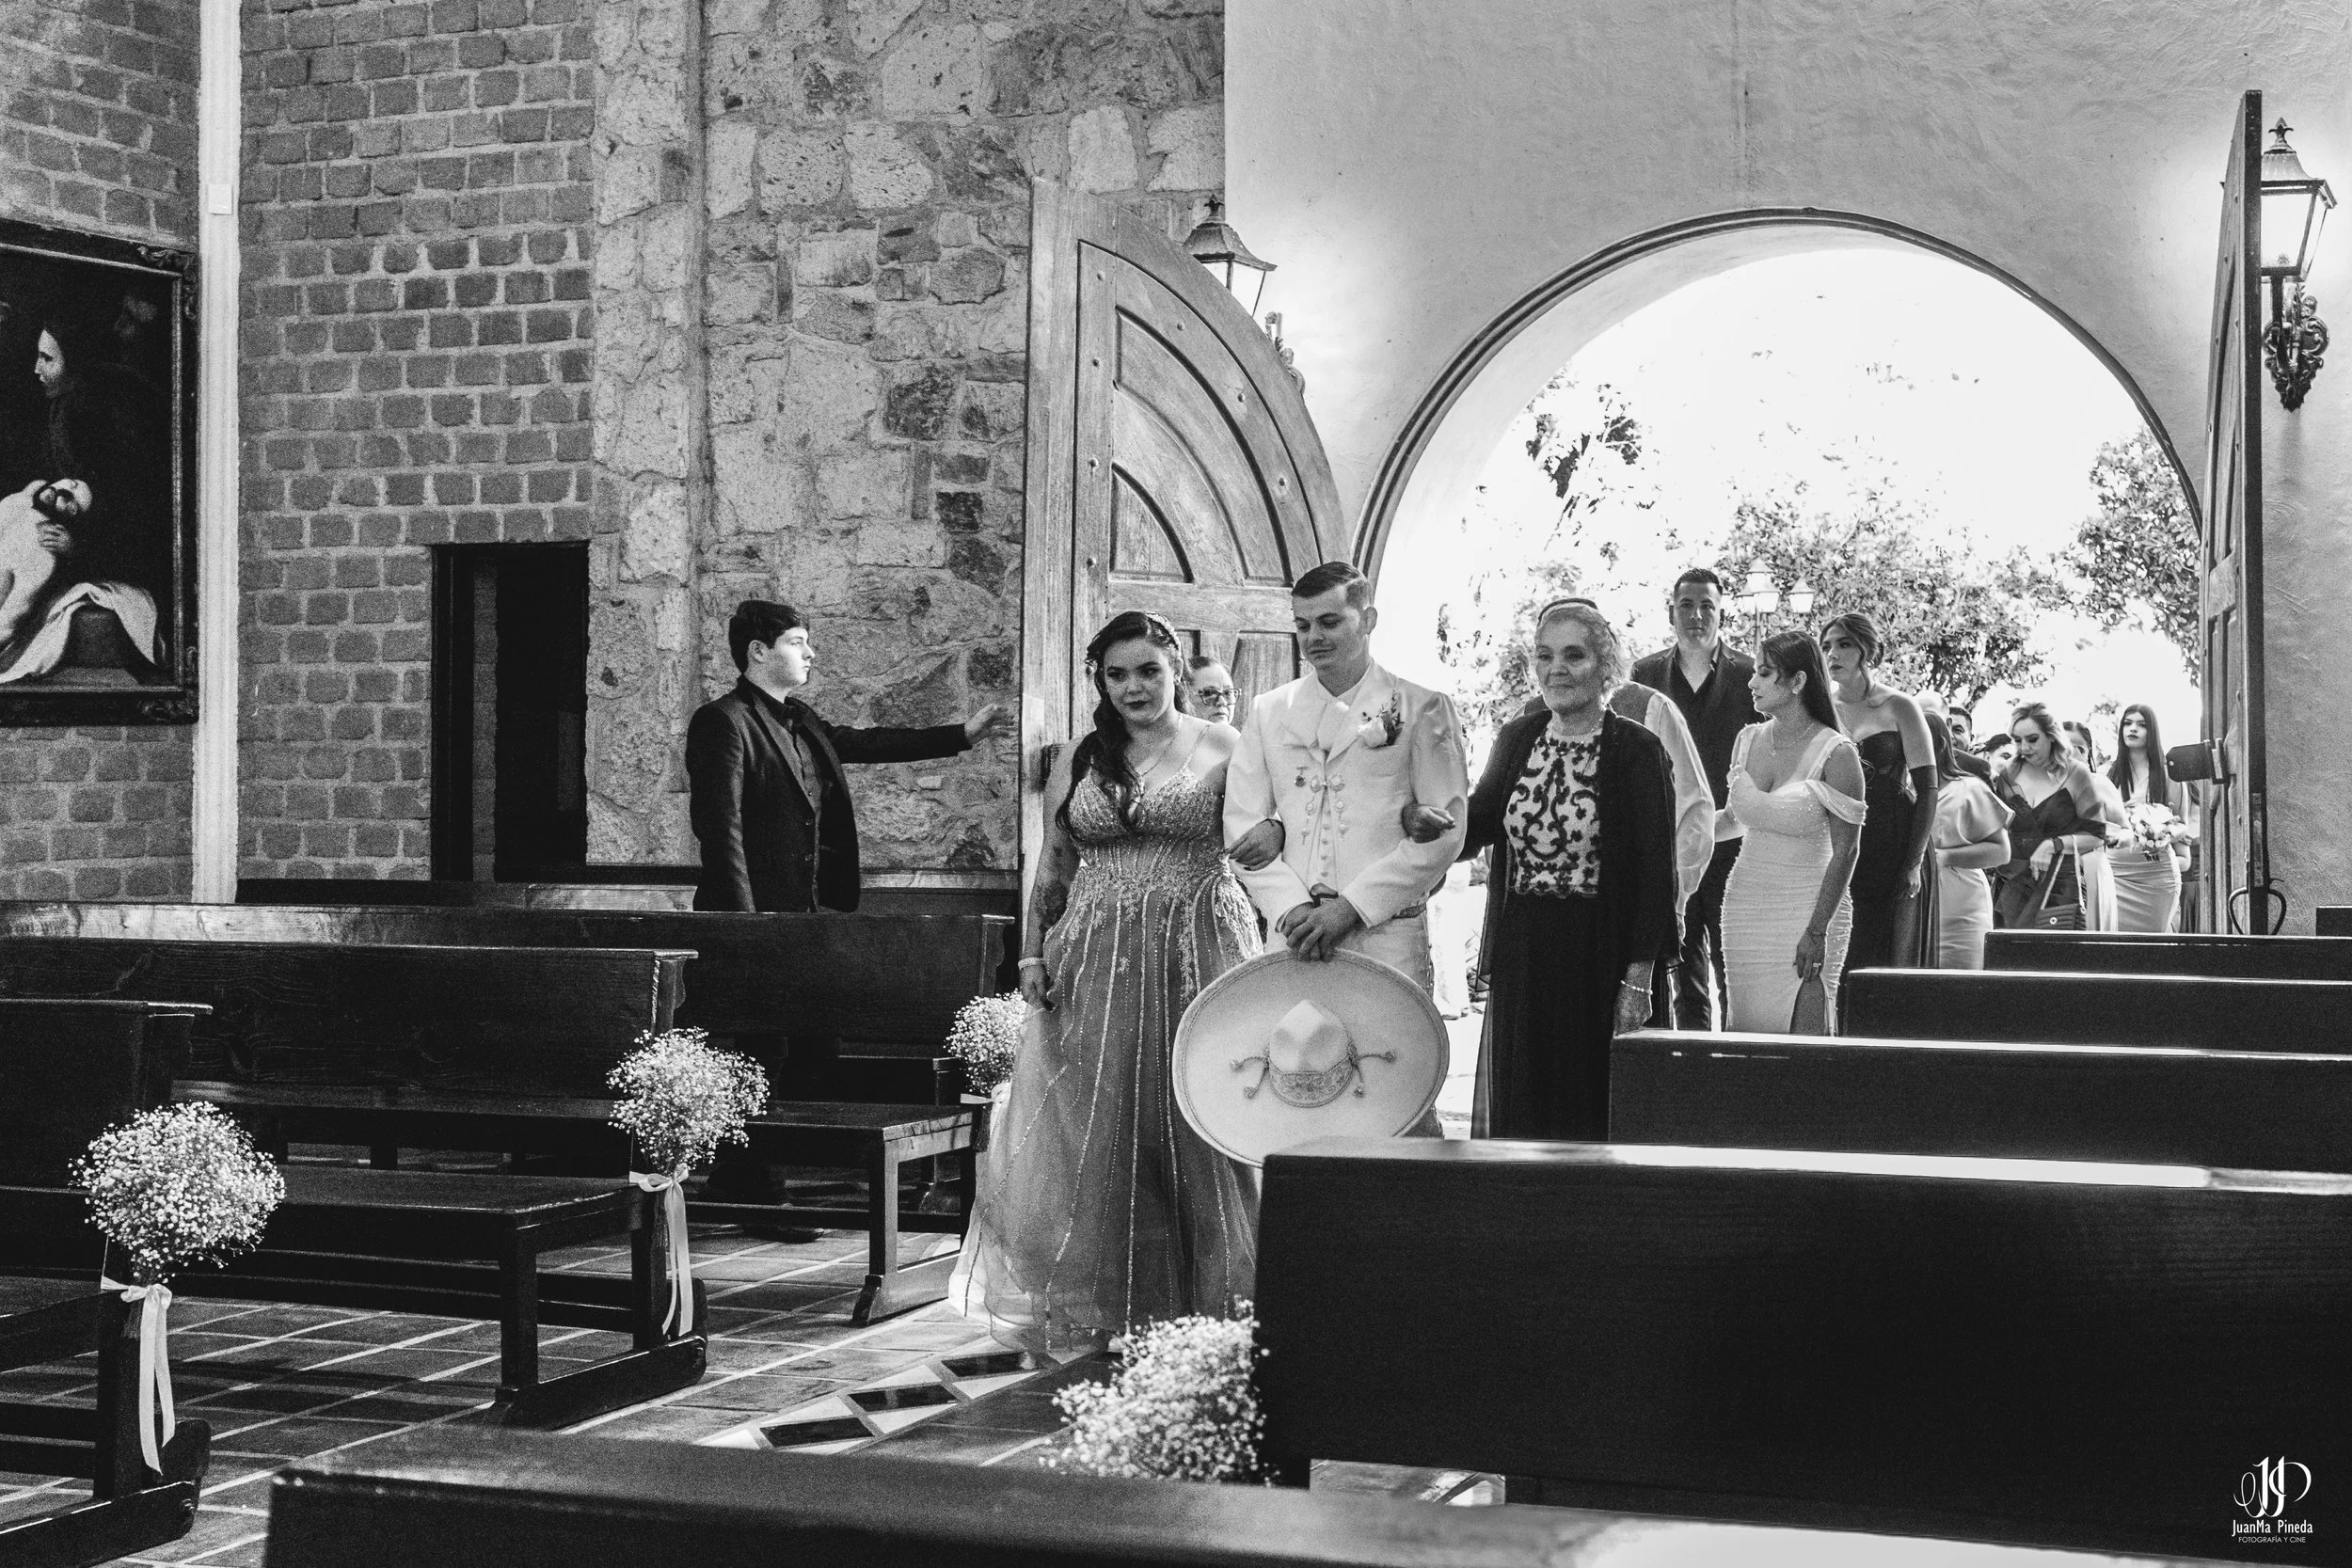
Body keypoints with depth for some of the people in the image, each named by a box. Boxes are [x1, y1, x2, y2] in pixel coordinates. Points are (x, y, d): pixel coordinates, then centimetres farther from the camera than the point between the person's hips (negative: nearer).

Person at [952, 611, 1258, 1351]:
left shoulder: (1225, 749, 3)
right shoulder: (1077, 762, 11)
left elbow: (1261, 846, 2)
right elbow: (1053, 866, 13)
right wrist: (1032, 951, 4)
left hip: (1198, 953, -3)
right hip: (1094, 963, 3)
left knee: (1199, 1125, -1)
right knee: (1094, 1130, 3)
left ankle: (1210, 1306, 9)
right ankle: (1104, 1305, 12)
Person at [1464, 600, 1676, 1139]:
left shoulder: (1636, 750, -8)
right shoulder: (1517, 738, 9)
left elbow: (1655, 872, -10)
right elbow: (1477, 821, 10)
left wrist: (1638, 980, -14)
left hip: (1598, 959, -5)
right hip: (1518, 955, 5)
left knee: (1589, 1113, 1)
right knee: (1516, 1112, 9)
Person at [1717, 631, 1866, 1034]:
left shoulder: (1835, 754, -11)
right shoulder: (1748, 741, 7)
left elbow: (1845, 851, -11)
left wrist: (1817, 930, -15)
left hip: (1805, 909, -5)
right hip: (1745, 906, 6)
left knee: (1801, 1035, -9)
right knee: (1745, 1028, 3)